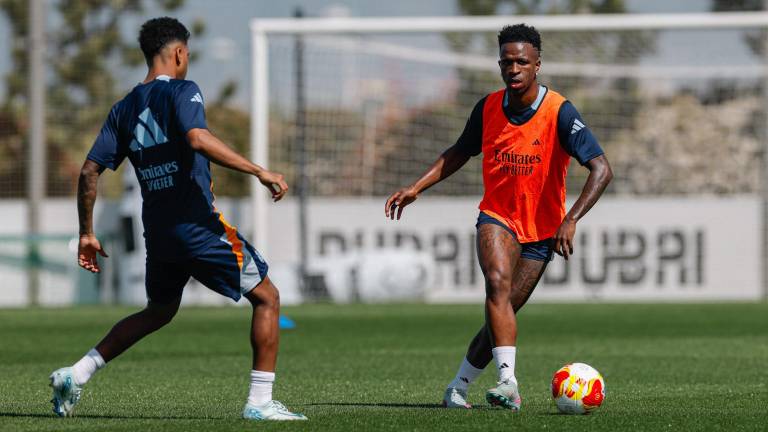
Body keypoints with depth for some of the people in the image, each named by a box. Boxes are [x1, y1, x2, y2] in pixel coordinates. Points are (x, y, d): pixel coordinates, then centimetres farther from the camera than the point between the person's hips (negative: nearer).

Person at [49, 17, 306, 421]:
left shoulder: (124, 109, 12)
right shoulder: (182, 92, -8)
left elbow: (89, 171, 10)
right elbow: (197, 138, -28)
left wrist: (87, 234, 17)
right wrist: (259, 171, -27)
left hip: (157, 232, 7)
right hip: (198, 225, -7)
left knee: (159, 312, 27)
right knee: (266, 297, 4)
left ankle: (76, 374, 19)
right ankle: (259, 402, -1)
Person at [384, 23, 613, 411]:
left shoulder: (559, 112, -16)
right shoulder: (488, 108, -3)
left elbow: (601, 170, -21)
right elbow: (459, 153, 16)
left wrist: (571, 220, -32)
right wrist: (416, 187, 5)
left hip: (540, 230, -1)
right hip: (496, 217, 1)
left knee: (502, 314, -3)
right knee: (498, 285, -27)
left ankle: (458, 387, 17)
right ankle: (508, 382, -38)